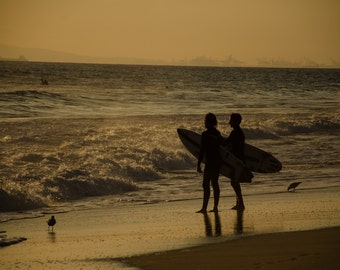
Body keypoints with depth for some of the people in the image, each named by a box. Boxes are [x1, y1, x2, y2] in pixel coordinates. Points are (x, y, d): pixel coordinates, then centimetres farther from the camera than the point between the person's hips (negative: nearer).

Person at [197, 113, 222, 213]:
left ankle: (204, 208, -9)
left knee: (206, 184, -6)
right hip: (218, 161, 8)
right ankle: (215, 207, 13)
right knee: (215, 184, 12)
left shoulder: (205, 134, -13)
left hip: (210, 162, -8)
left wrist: (198, 164, -12)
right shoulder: (217, 133, 9)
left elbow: (202, 150, -15)